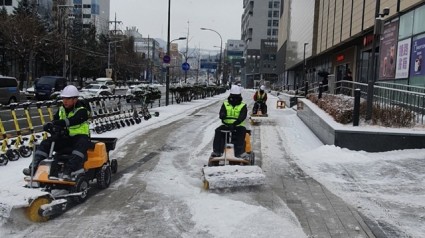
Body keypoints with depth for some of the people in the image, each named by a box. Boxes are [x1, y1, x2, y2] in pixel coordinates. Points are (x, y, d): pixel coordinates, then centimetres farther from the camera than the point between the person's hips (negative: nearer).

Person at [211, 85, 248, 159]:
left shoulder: (243, 106, 4)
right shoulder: (225, 104, 12)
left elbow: (242, 117, -11)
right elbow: (221, 113, -1)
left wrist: (235, 124, -29)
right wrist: (222, 115, -29)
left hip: (238, 126, -2)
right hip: (226, 125, 2)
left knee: (242, 131, -33)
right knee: (218, 131, -25)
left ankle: (239, 152, -35)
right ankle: (217, 151, -24)